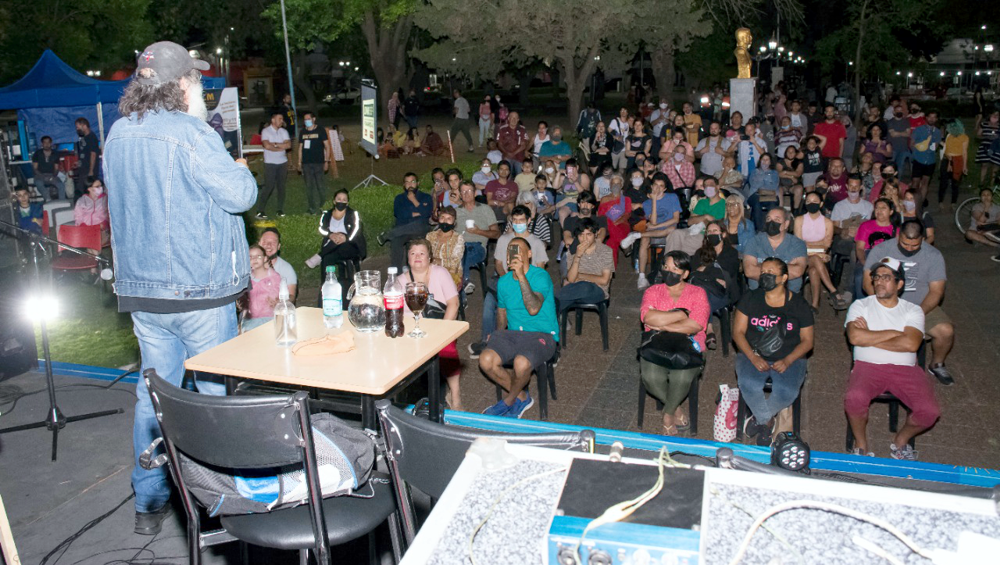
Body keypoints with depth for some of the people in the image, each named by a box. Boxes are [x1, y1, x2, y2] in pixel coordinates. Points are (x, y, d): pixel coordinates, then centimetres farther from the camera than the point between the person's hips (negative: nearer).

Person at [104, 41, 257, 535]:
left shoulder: (118, 135, 8)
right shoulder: (191, 134, -16)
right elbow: (240, 195, -17)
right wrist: (239, 168, 5)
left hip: (142, 288, 6)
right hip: (198, 290, -6)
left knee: (153, 392, 14)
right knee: (215, 392, 8)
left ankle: (149, 504, 23)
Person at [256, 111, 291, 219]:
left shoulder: (283, 131, 9)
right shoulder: (266, 131, -3)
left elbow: (288, 145, -4)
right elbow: (267, 146, -16)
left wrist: (275, 144, -11)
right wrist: (281, 147, -7)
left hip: (282, 162, 4)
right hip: (270, 163, -4)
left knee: (281, 186, 6)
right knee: (269, 186, -9)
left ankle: (280, 210, 13)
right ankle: (260, 211, -4)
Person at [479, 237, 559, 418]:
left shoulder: (541, 276, -9)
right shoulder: (503, 282, 12)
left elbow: (533, 309, -23)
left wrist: (521, 275, -25)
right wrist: (499, 334, 11)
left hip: (542, 335, -5)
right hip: (513, 334, 6)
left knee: (521, 363, -36)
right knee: (486, 360, -23)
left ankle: (508, 401, -1)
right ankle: (522, 397, 1)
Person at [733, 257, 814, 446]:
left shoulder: (799, 304, 3)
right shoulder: (750, 299, 4)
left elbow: (807, 341, 4)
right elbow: (738, 332, 0)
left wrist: (787, 361, -13)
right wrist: (753, 358, -15)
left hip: (789, 359, 0)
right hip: (753, 356, 0)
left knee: (786, 391, -30)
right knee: (749, 385, -32)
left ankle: (759, 419, -2)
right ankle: (768, 422, -5)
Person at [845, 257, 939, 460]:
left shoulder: (913, 311, 10)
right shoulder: (861, 306, 8)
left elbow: (911, 344, -10)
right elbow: (855, 337, -12)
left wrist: (869, 338, -8)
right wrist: (895, 333, -5)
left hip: (905, 369, 2)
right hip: (868, 366, -2)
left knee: (930, 411, -22)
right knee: (854, 398, -33)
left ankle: (900, 441, 11)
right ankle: (861, 444, -3)